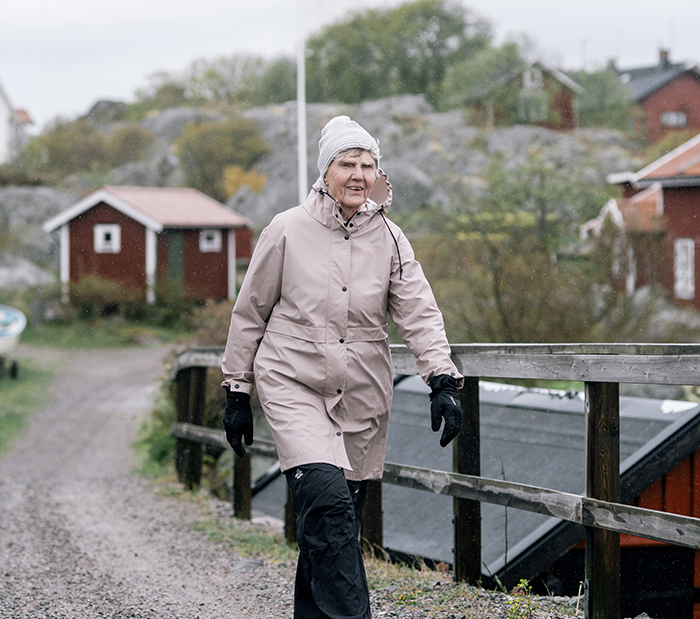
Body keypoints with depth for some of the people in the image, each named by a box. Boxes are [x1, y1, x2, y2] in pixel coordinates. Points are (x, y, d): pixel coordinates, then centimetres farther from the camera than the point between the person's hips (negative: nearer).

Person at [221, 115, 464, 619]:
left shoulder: (389, 239, 4)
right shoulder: (288, 231, -3)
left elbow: (420, 313, -3)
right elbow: (250, 313, 5)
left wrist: (443, 381, -18)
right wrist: (237, 393, 6)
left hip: (363, 397, 3)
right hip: (293, 387, -3)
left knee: (336, 522, 8)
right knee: (327, 502, -21)